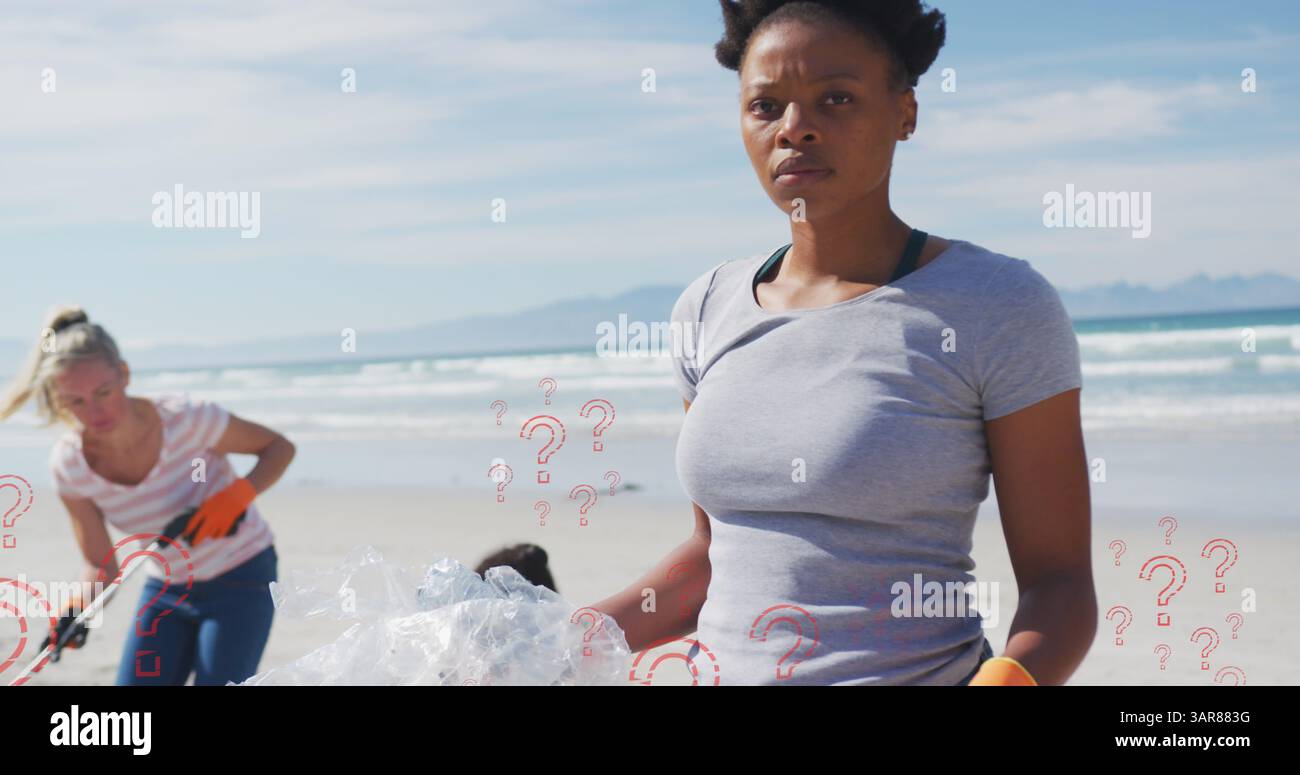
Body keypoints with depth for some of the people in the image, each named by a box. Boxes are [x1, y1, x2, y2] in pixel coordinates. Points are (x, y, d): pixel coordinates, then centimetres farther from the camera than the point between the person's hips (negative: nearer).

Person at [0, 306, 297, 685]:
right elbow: (102, 566, -6)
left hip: (242, 581, -4)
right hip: (165, 588, 5)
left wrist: (238, 495, -29)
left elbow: (279, 447, -11)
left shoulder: (186, 419, -27)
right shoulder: (69, 465, -14)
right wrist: (78, 608, -27)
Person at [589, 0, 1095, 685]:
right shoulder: (709, 309, 3)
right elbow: (718, 553, 11)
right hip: (723, 668, 5)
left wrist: (1010, 677, -28)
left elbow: (1060, 582, -9)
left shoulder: (1000, 307, -11)